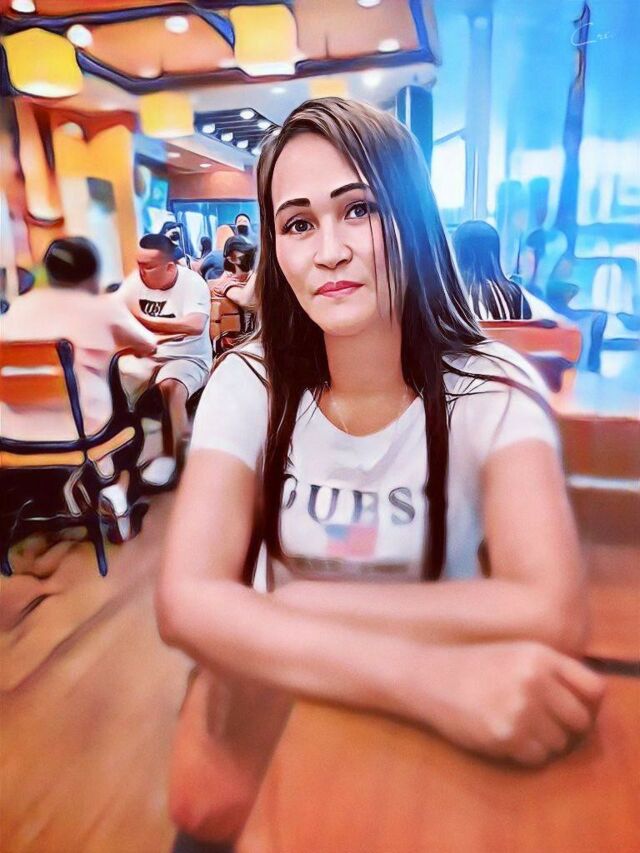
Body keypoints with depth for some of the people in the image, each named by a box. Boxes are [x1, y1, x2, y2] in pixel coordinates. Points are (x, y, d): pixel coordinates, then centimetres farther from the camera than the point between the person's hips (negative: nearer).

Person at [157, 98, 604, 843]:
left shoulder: (493, 391, -16)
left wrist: (290, 602, -25)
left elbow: (552, 614, -29)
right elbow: (186, 602, -24)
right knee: (201, 813, -22)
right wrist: (425, 675, -38)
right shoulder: (249, 385, -12)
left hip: (448, 734, -1)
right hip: (285, 710, 1)